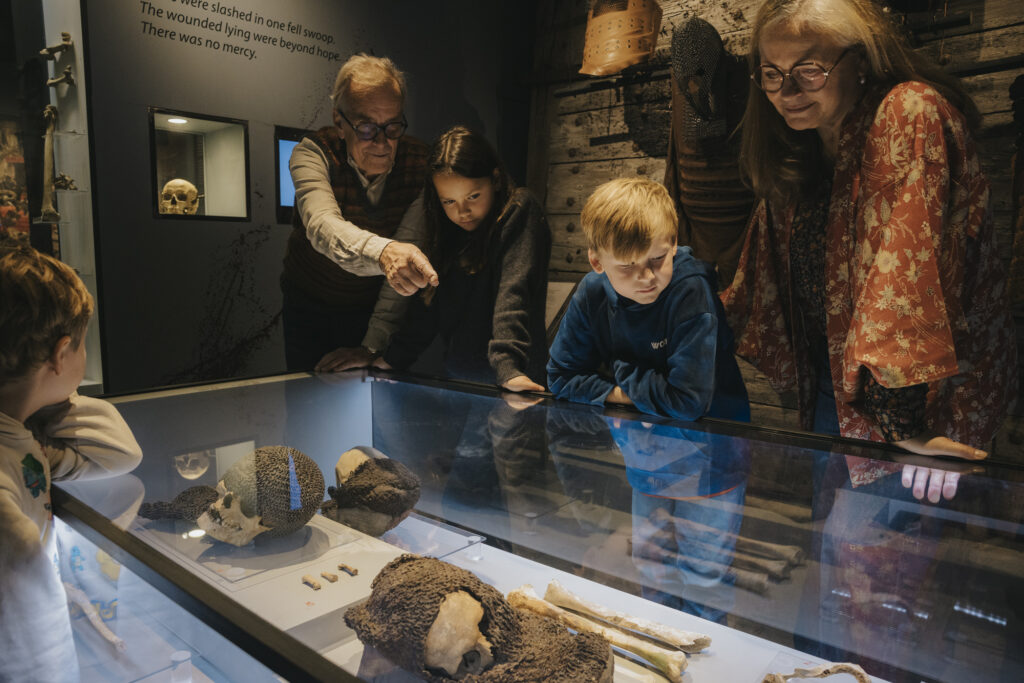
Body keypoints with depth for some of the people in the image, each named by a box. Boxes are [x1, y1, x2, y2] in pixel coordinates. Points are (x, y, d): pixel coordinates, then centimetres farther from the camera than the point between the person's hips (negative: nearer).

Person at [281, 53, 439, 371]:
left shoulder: (418, 159, -16)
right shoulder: (313, 152, -23)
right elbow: (322, 225, -42)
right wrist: (382, 252, -63)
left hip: (376, 307, 1)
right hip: (311, 306, -1)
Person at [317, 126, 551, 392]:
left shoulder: (519, 209, -6)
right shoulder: (448, 231, 11)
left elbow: (513, 293, -19)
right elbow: (429, 300, 13)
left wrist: (509, 367, -29)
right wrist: (390, 358, 7)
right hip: (456, 378, 6)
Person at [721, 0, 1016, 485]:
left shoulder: (910, 113, -21)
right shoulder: (792, 151, 2)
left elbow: (906, 262, -31)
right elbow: (762, 272, 11)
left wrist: (900, 420, -36)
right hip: (830, 377, 7)